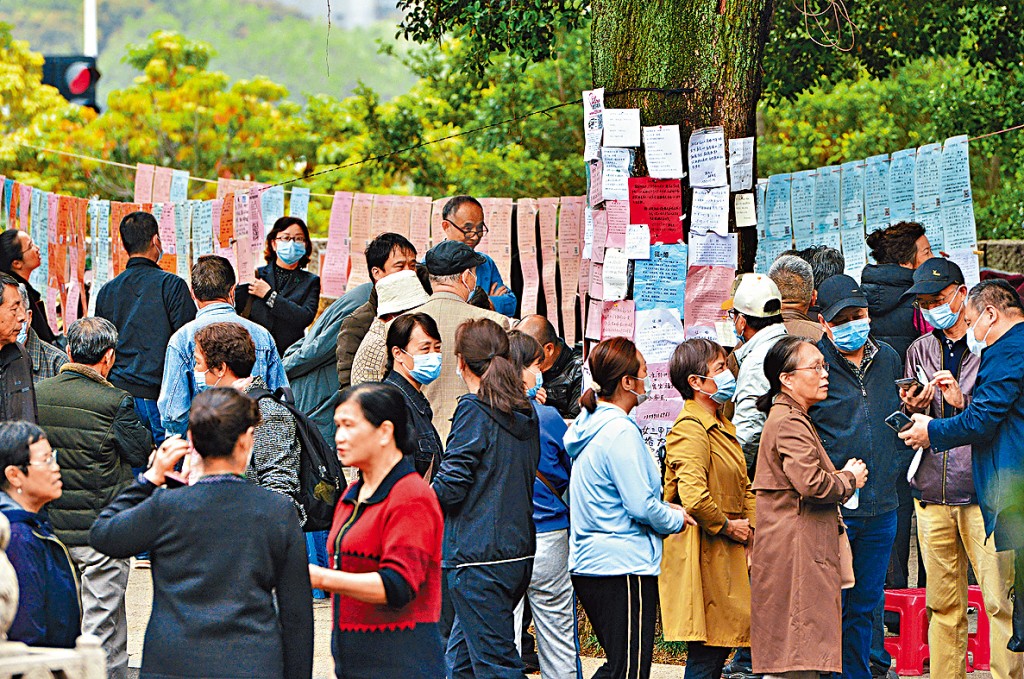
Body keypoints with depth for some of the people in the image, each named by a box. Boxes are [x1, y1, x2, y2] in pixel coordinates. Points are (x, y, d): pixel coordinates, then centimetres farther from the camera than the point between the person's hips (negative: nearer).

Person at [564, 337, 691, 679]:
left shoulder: (589, 424, 13)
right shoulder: (620, 432, -16)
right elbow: (640, 506, -19)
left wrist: (663, 508, 15)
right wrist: (676, 519, 0)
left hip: (587, 564, 10)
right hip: (624, 565, -10)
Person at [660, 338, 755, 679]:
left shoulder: (722, 427, 17)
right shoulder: (689, 430, -16)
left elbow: (743, 486, 27)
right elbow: (693, 498, -29)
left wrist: (750, 524, 10)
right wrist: (727, 526, -14)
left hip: (728, 550, 10)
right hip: (703, 552, -10)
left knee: (721, 644, 11)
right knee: (706, 650, -8)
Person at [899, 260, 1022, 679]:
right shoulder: (920, 350, 17)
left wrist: (963, 401, -14)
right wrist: (914, 408, 0)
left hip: (984, 490, -4)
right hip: (932, 493, 5)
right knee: (943, 604, 6)